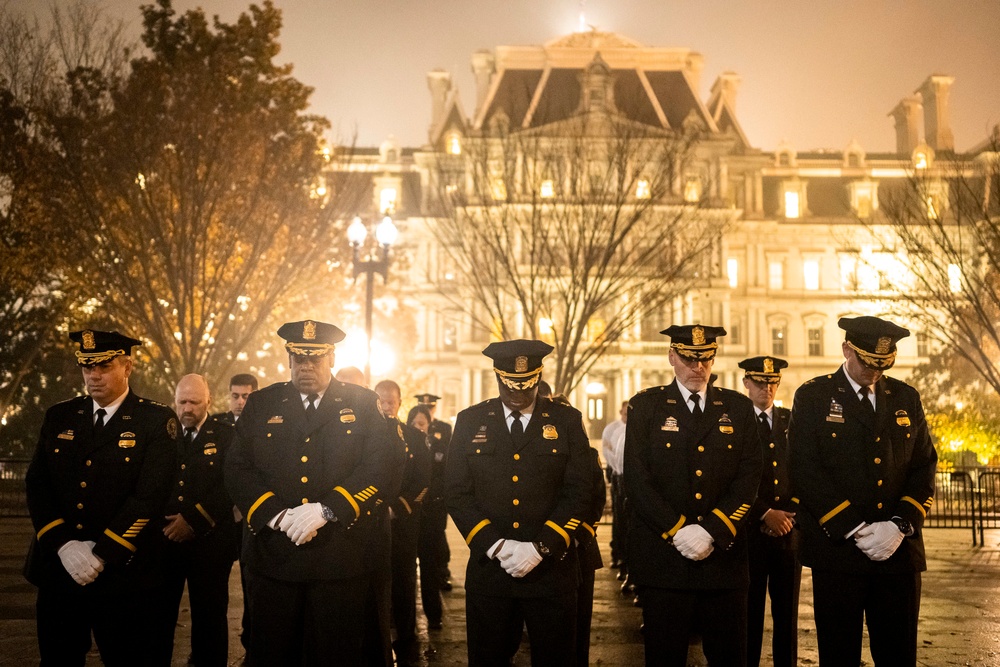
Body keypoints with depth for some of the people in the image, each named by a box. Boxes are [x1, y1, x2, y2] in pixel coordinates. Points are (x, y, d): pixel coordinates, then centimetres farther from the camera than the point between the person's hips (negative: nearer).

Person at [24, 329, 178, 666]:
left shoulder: (156, 420, -4)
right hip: (57, 570, 4)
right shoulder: (59, 417, 9)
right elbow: (37, 484, 3)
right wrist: (64, 545, -11)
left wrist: (102, 555, -16)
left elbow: (150, 495, -13)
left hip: (122, 573, -4)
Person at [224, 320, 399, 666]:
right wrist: (275, 515, -14)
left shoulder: (362, 404, 5)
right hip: (273, 559, 1)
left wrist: (326, 510, -17)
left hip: (341, 561, -1)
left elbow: (379, 468, -6)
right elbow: (238, 469, 2)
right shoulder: (261, 404, 10)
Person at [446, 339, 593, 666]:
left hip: (552, 569, -1)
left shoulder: (567, 420, 3)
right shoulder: (470, 421, 6)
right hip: (488, 568, 1)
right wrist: (495, 545, -11)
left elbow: (578, 493, -3)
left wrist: (541, 548, -13)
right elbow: (458, 494, 2)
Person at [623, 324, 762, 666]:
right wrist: (678, 530, -13)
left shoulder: (738, 407, 10)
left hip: (723, 555, 2)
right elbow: (637, 479, -4)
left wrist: (711, 530, -11)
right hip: (663, 557, -2)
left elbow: (749, 477, 2)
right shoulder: (645, 406, 4)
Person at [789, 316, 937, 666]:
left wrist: (900, 525, -7)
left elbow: (924, 467, 9)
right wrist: (855, 530, -14)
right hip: (838, 548, -3)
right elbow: (805, 471, -8)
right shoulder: (813, 396, 1)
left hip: (900, 548, 3)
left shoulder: (906, 398, 12)